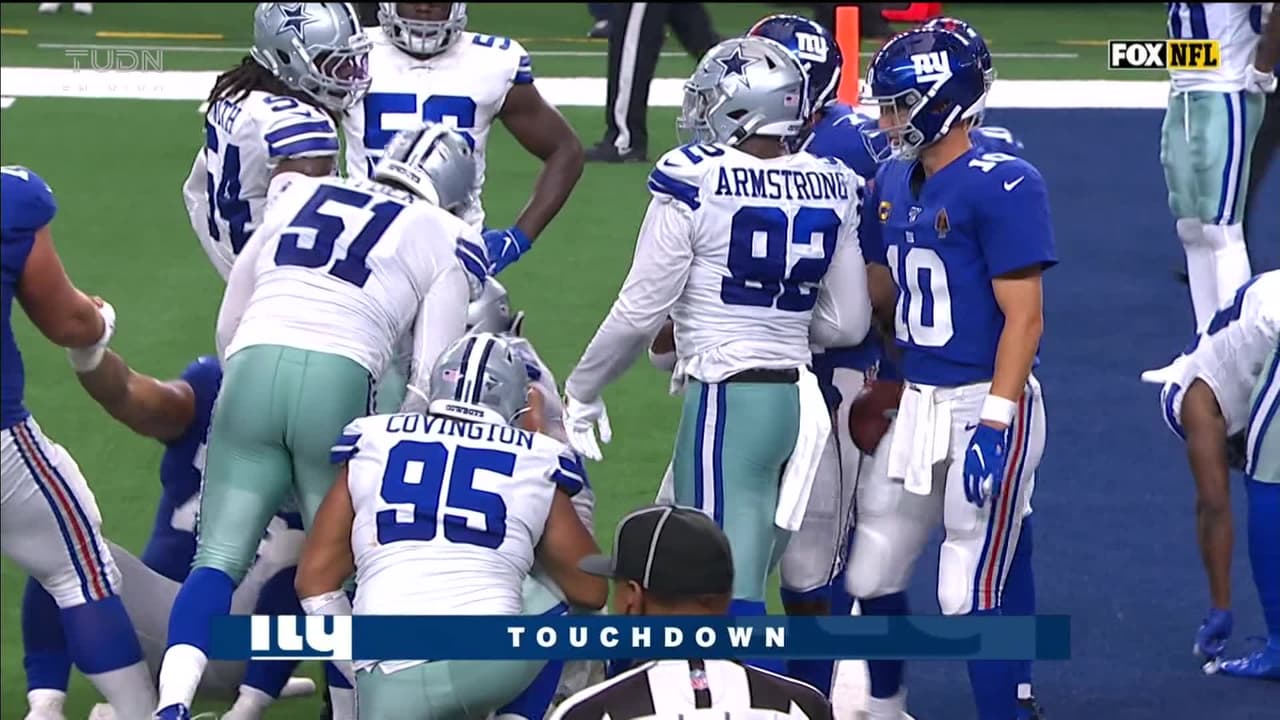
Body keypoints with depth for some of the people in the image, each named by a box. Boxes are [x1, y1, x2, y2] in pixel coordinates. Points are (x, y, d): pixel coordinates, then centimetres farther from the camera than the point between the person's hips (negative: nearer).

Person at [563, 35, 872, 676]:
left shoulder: (696, 183, -10)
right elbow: (847, 324, 11)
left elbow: (641, 311, -7)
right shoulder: (830, 190, 7)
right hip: (798, 399, 7)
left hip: (726, 402, -7)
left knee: (731, 596, -7)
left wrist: (580, 394, 7)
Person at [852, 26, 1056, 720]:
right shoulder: (893, 180, 8)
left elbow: (1024, 317, -18)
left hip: (986, 405, -8)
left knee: (970, 596, -5)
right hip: (916, 403, 8)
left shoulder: (1001, 186, -15)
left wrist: (994, 424, -22)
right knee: (872, 579, 15)